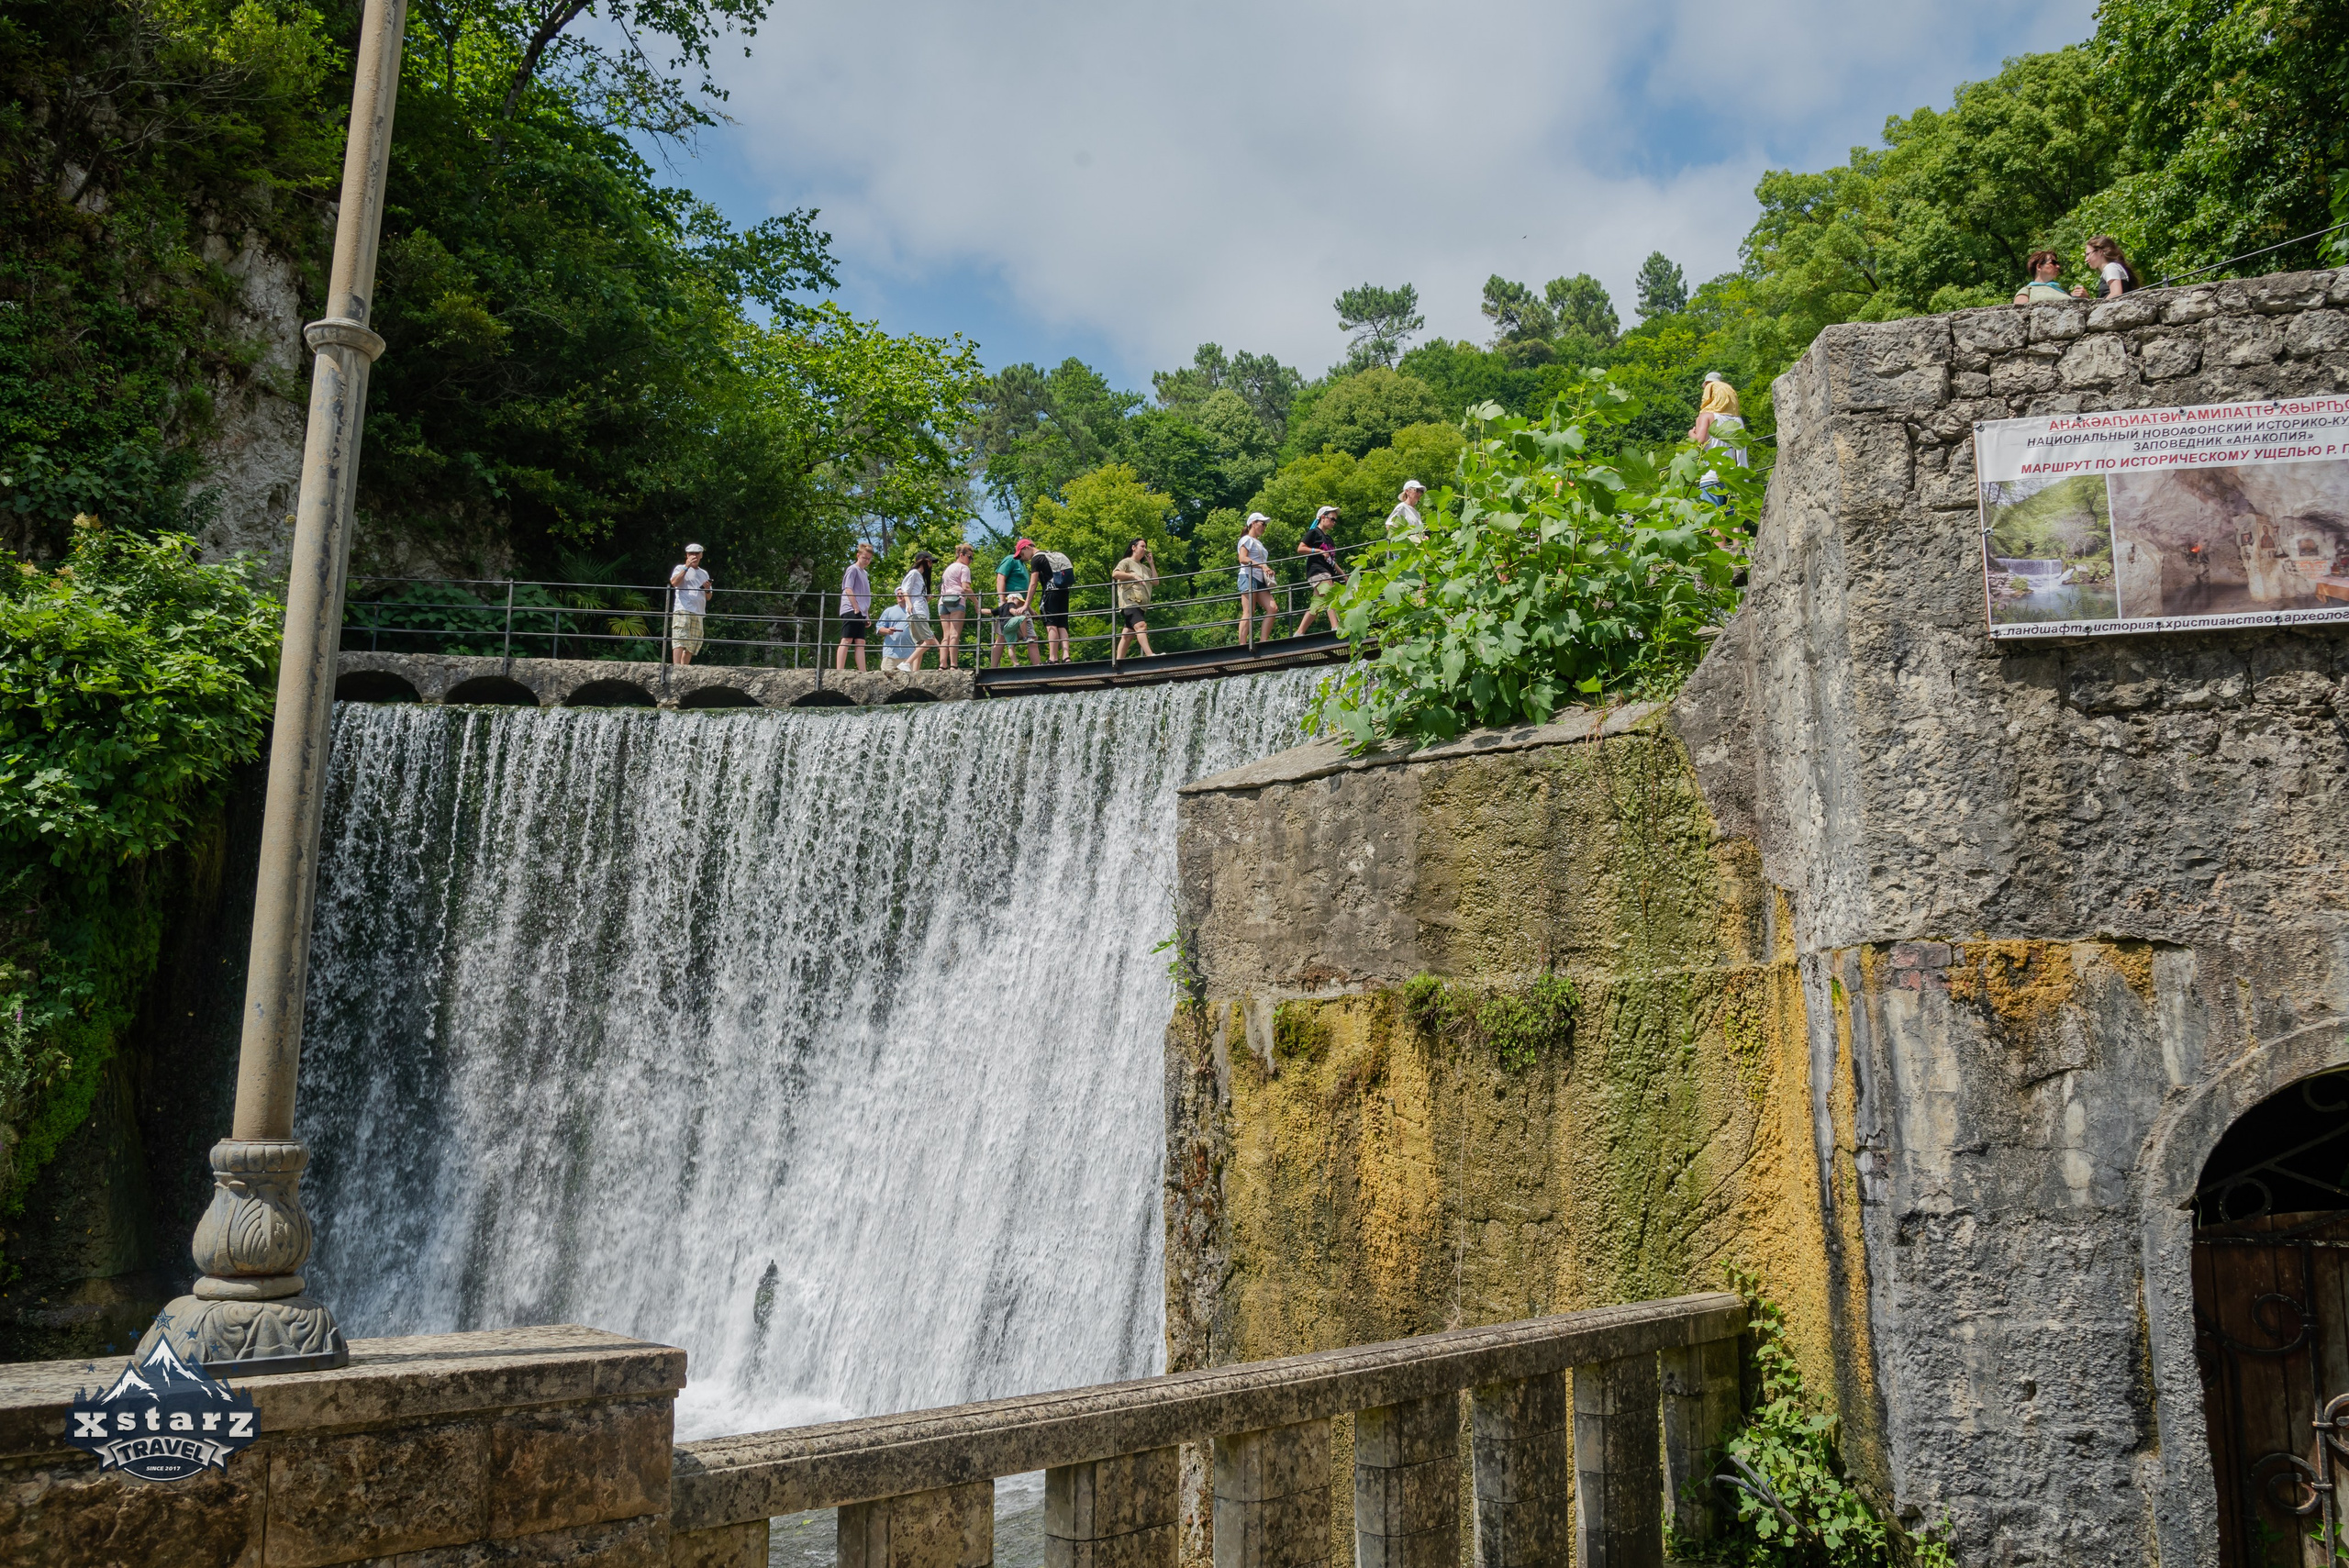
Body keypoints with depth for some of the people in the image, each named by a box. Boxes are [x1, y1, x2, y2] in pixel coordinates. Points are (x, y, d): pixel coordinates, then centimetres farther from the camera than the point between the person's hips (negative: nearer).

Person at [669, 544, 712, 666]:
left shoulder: (704, 574, 24)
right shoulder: (680, 569, 10)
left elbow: (708, 598, 24)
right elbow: (674, 582, -12)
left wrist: (707, 589, 1)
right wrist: (687, 567, -10)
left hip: (698, 613, 6)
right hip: (682, 610, -6)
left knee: (692, 645, 2)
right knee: (680, 641, -19)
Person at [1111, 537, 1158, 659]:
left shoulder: (1145, 568, 28)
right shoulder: (1127, 562, 6)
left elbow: (1156, 582, 18)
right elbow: (1115, 574, -12)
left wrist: (1152, 564, 17)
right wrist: (1134, 576, -15)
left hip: (1141, 605, 8)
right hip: (1129, 601, -8)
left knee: (1127, 635, 3)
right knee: (1141, 625, -28)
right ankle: (1150, 655, -43)